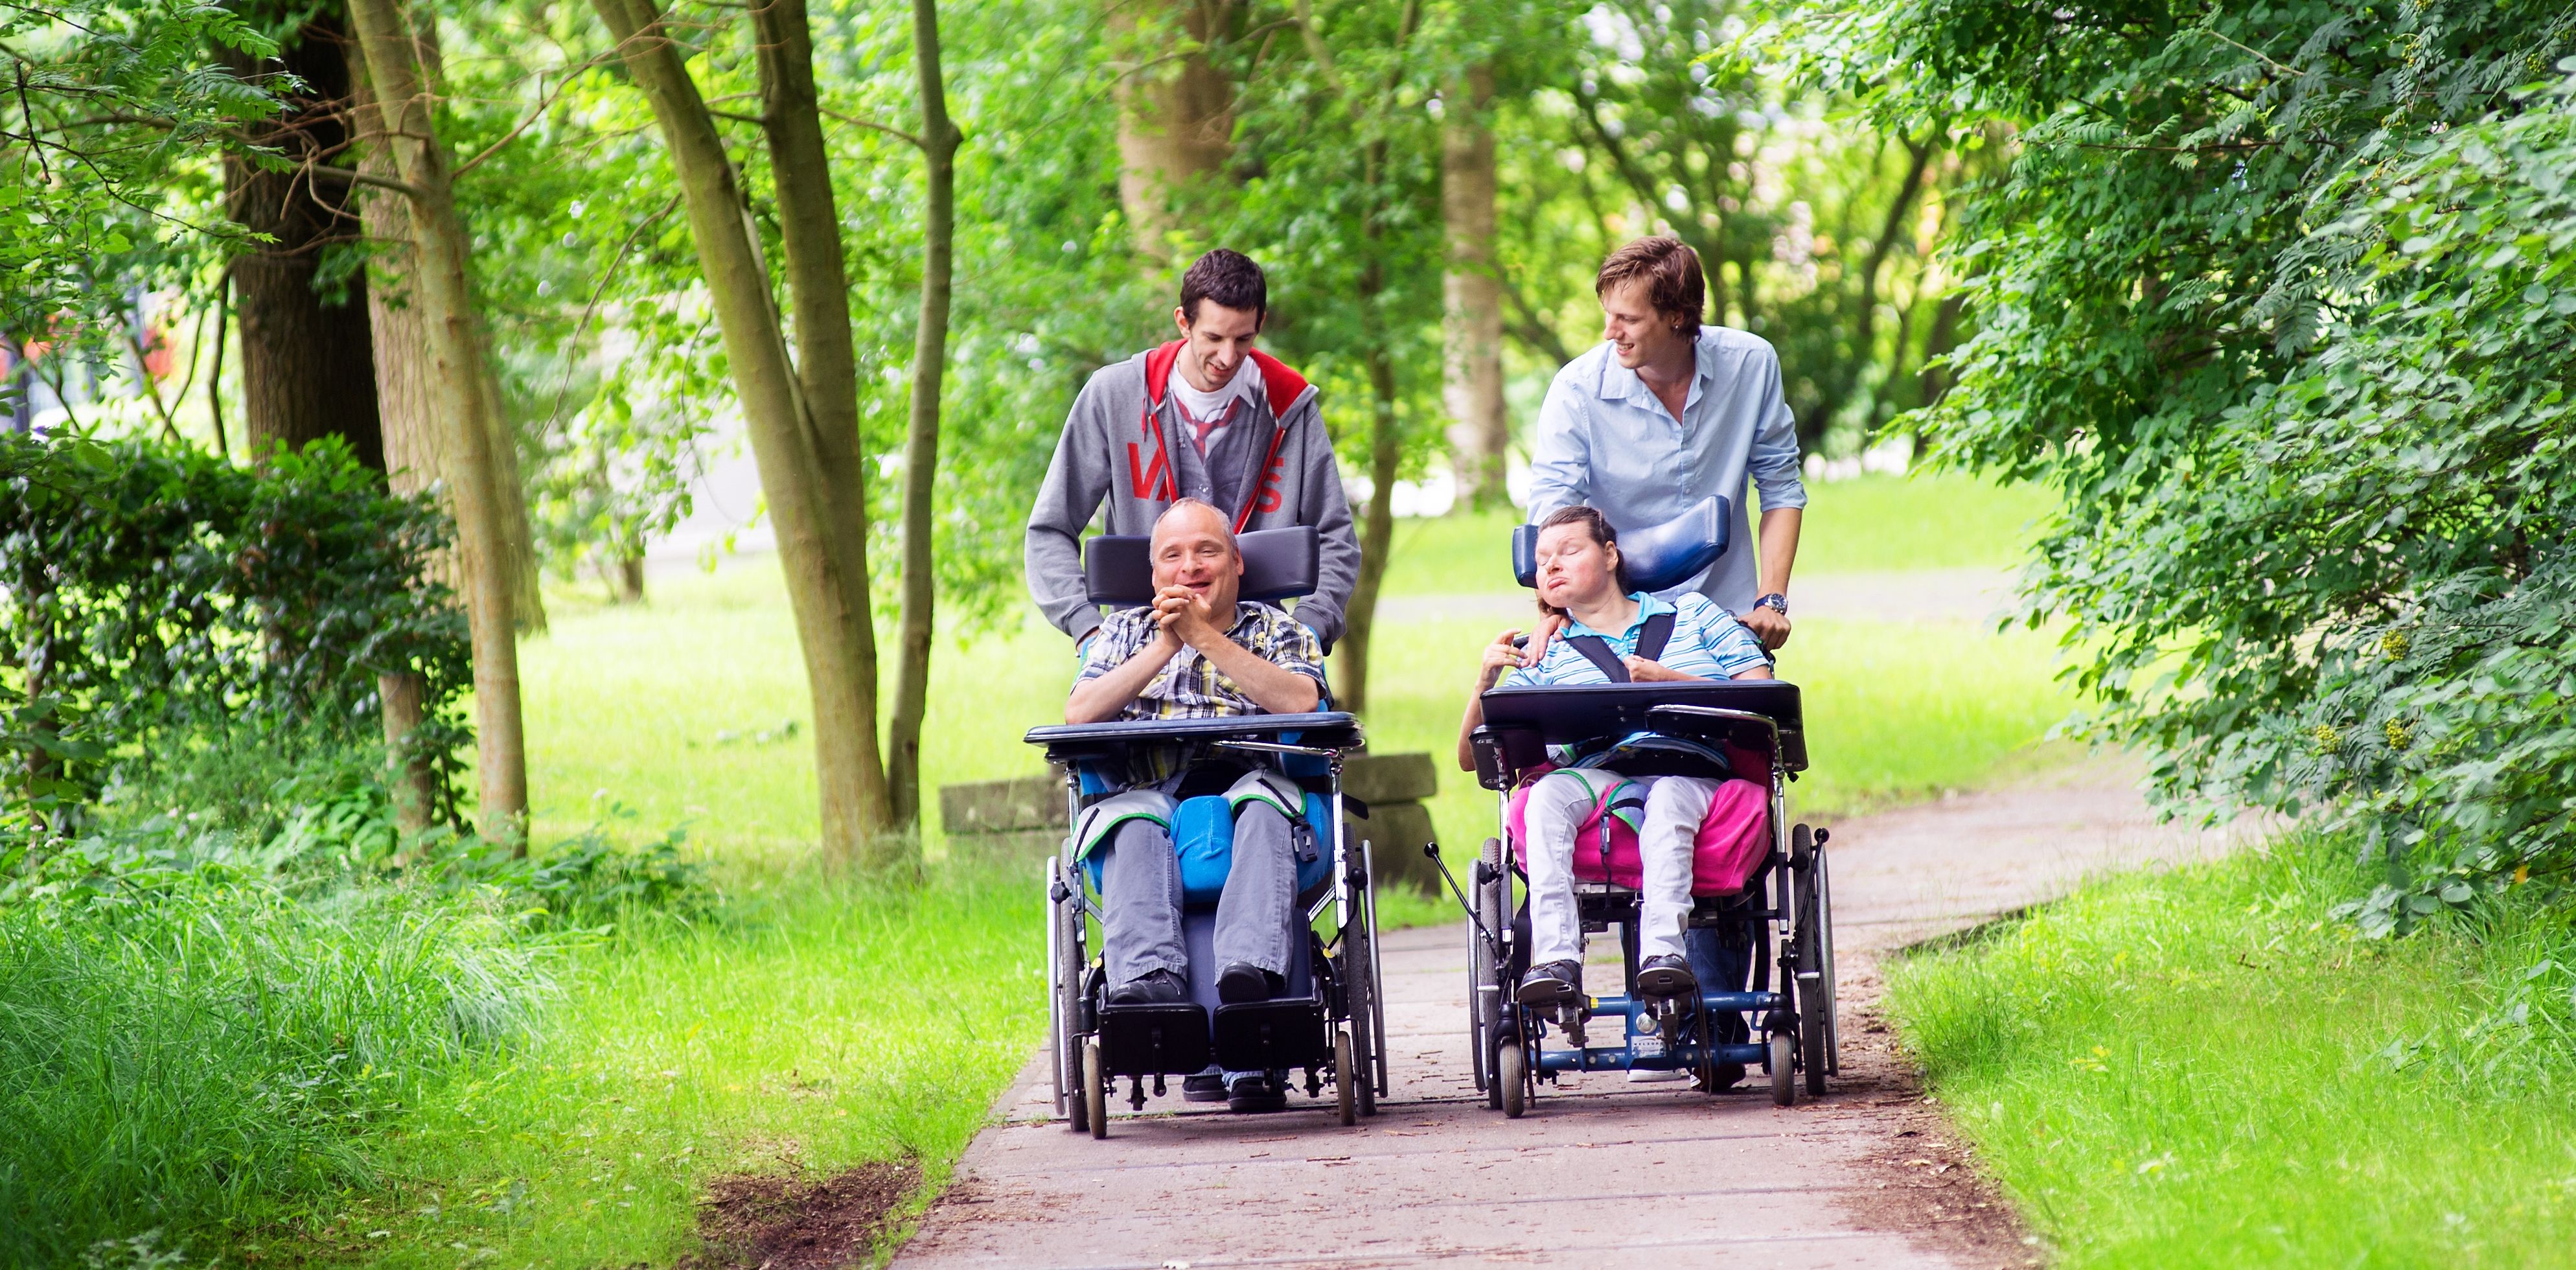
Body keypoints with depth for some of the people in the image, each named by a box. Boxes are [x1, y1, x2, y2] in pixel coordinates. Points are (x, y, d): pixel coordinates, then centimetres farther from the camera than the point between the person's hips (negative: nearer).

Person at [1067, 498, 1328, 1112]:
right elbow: (1079, 714, 8)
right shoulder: (1124, 631, 27)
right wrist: (1162, 648, -2)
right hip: (1148, 791, 1)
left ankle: (1251, 971, -57)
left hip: (1245, 781, -1)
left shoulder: (1277, 629, 22)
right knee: (1132, 822, -36)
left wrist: (1207, 637, -5)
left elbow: (1300, 701, -1)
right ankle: (1150, 978, -56)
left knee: (1263, 806, -37)